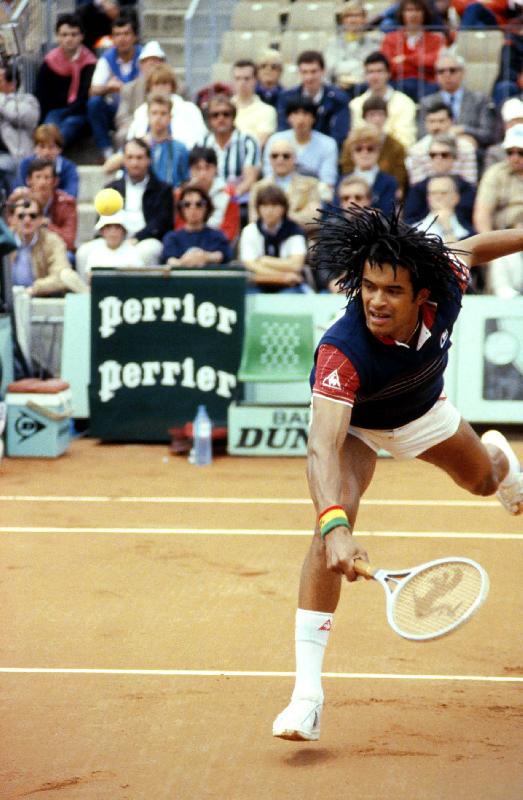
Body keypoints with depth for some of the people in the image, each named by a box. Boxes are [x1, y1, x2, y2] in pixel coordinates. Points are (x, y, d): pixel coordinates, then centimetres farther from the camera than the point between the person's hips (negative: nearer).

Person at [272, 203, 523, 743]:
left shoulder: (442, 288, -35)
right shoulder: (343, 350, -46)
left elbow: (468, 249, -10)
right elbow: (324, 445, -54)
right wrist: (335, 526, -68)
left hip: (422, 414, 5)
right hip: (351, 425, -5)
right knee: (333, 526, -30)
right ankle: (306, 693, -30)